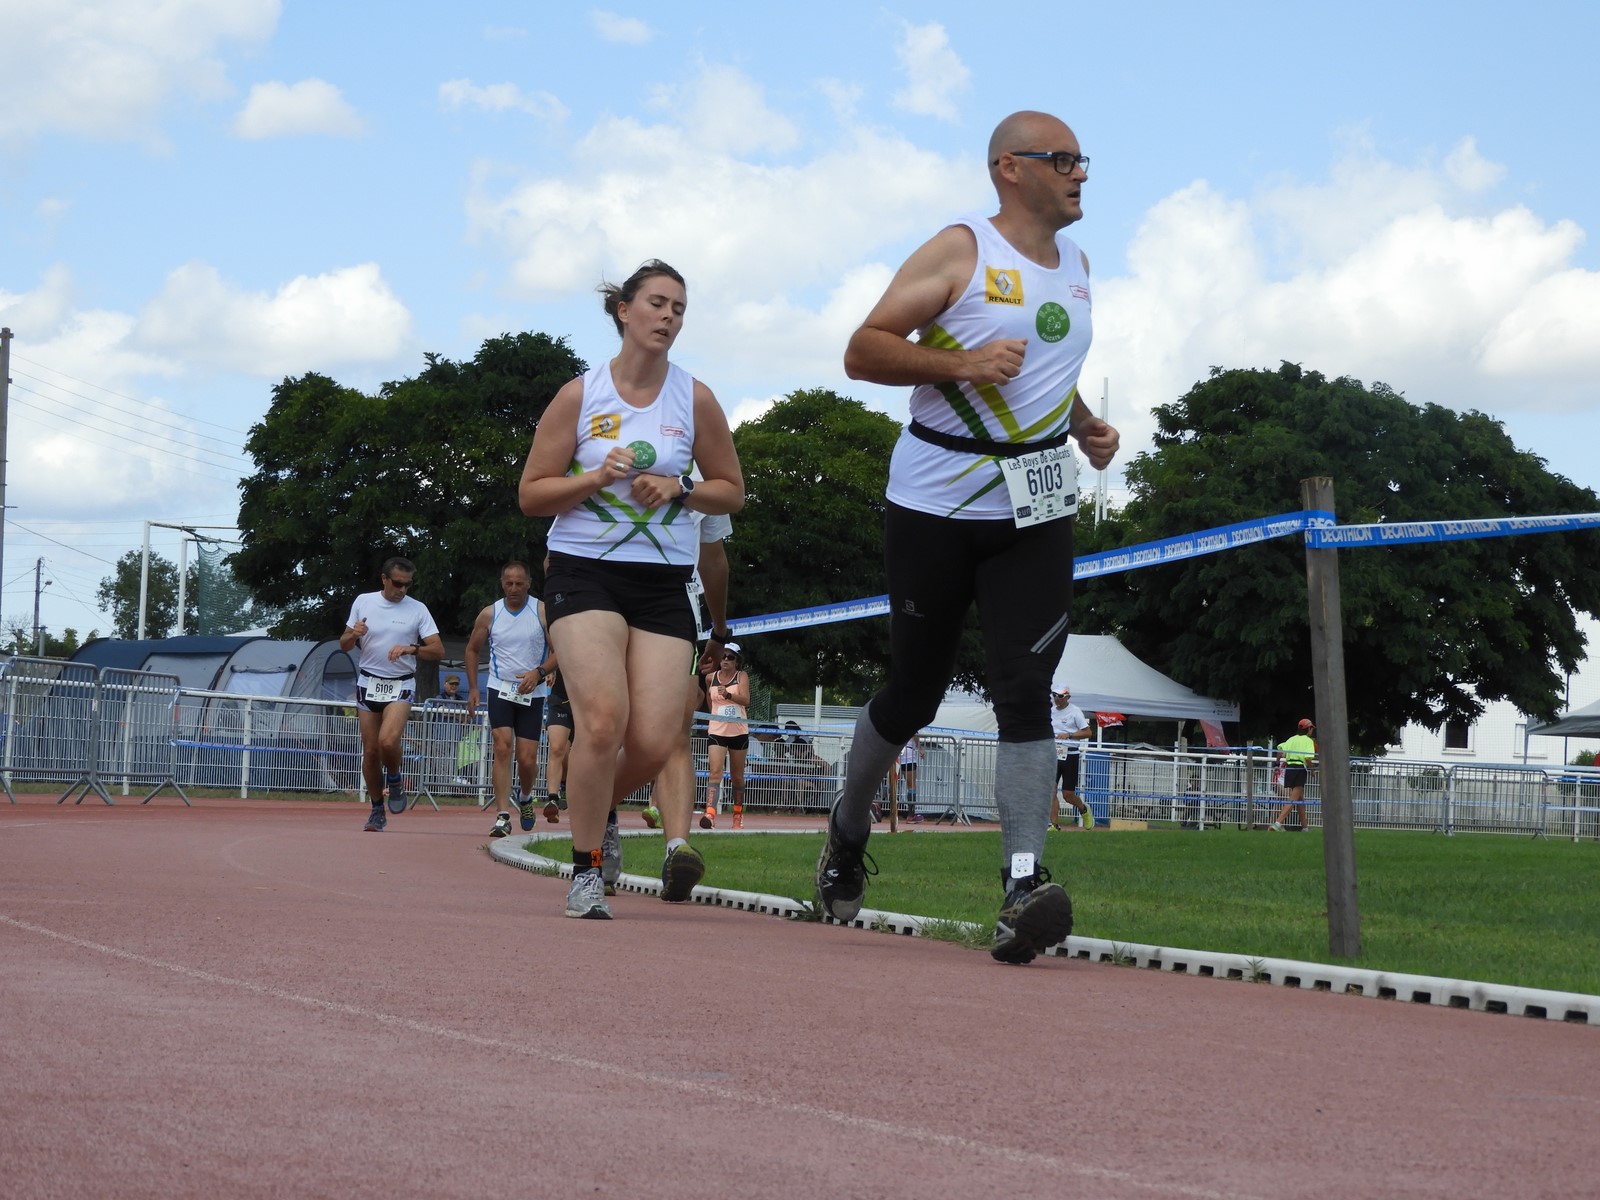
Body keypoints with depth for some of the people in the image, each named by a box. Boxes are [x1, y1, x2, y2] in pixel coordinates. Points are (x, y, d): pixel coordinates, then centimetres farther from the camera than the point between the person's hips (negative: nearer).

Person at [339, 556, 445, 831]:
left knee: (388, 741, -25)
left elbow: (438, 651, -3)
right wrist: (353, 634, -12)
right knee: (370, 750, 3)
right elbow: (344, 645, 10)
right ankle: (377, 811, 16)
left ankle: (395, 779, 6)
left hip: (401, 685, -2)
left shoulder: (418, 609, -1)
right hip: (368, 682, 2)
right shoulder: (363, 602, 4)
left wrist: (411, 649, -21)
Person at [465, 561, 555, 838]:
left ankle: (524, 797, 34)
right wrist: (473, 688, 9)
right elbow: (472, 649, 15)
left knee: (527, 758, 0)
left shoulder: (542, 612, -3)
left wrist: (539, 672, -17)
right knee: (503, 748, -17)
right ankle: (502, 816, -20)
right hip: (500, 690, 0)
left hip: (532, 694, 0)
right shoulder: (490, 614, 2)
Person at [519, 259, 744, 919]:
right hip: (584, 571, -2)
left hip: (664, 582, 2)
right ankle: (586, 869, -5)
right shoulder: (579, 395, 3)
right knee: (603, 719, -21)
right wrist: (597, 477, -12)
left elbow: (732, 492, 15)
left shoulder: (695, 399, 7)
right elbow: (531, 494, 5)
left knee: (653, 742, -9)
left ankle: (598, 804, 26)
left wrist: (678, 489, -5)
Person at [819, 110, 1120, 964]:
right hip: (936, 502, -4)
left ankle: (1023, 891, -22)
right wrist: (961, 363, -22)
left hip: (1037, 507, 4)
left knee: (1023, 693, -12)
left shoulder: (1077, 265, 15)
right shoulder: (961, 251, -5)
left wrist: (1086, 427, 13)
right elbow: (862, 352, -10)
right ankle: (849, 829, 35)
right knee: (914, 691, 7)